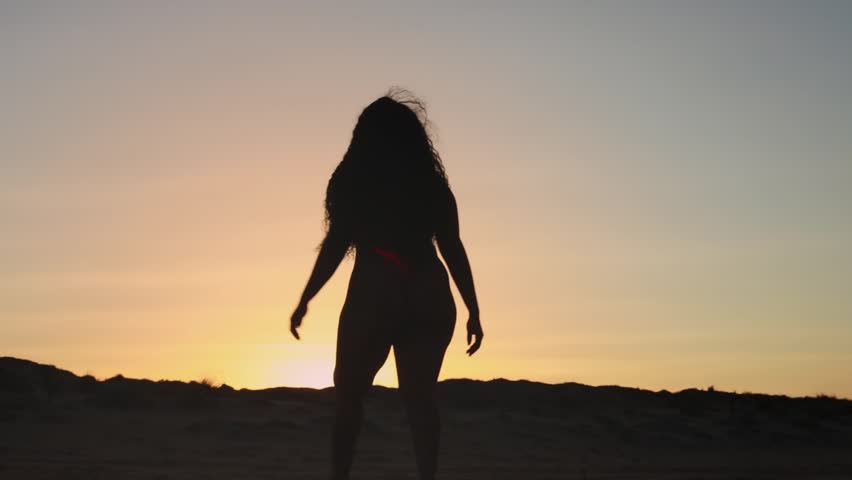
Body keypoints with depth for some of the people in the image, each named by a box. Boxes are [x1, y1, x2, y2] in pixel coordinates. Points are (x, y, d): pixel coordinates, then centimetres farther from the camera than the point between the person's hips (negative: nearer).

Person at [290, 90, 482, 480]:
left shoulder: (352, 181, 2)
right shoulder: (432, 185, 11)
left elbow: (336, 245, -4)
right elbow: (453, 250, 6)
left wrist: (304, 302, 1)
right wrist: (473, 312, 7)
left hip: (374, 295, -3)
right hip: (429, 298, 3)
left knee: (350, 393, 9)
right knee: (419, 397, 6)